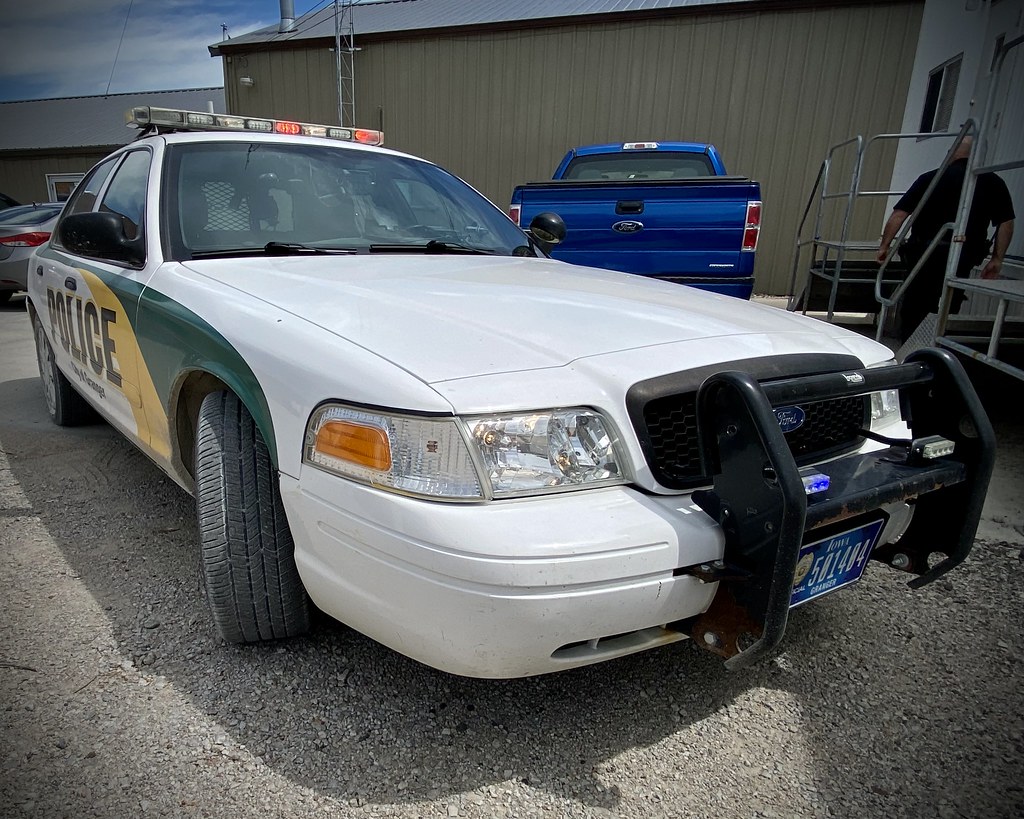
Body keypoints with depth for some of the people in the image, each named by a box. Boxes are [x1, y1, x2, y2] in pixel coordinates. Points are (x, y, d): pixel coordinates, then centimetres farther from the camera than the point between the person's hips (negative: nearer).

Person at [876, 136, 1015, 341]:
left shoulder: (930, 178, 3)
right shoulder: (993, 183, 8)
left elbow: (899, 214, -3)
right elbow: (1006, 223, 4)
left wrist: (884, 245, 4)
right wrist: (996, 259, 10)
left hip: (925, 254, -1)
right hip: (963, 259, 2)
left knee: (913, 311, 9)